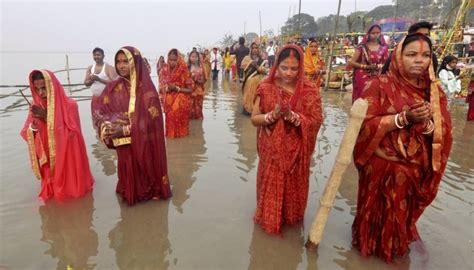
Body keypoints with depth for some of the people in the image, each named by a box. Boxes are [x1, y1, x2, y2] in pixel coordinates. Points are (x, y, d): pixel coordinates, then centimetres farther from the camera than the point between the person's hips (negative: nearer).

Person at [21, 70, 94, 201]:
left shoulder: (69, 105, -15)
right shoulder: (36, 107, -1)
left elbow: (72, 133, -17)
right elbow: (26, 135, 2)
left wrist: (47, 118, -22)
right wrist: (34, 125, -21)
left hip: (68, 158, -4)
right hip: (49, 159, 4)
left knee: (70, 187, 11)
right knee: (52, 192, 16)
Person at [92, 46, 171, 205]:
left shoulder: (146, 88, -11)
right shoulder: (113, 88, 1)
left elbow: (150, 118, -17)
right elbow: (99, 112, 2)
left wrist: (125, 129, -20)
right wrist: (108, 127, -18)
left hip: (144, 142, -3)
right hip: (124, 143, 3)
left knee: (145, 172, 12)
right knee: (129, 173, 14)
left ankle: (149, 192, 37)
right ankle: (130, 194, 39)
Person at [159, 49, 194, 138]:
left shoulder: (184, 71, -9)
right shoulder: (164, 71, 2)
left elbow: (190, 90, -8)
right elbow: (161, 88, 10)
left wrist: (177, 88, -19)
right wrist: (167, 88, -12)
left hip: (181, 103, -3)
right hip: (169, 102, 3)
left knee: (179, 123, -3)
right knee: (170, 122, 5)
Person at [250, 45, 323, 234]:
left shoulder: (309, 90, -6)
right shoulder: (266, 88, -5)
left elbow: (316, 120, -10)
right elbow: (254, 119, -4)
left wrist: (293, 116, -25)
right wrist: (272, 115, -22)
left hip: (296, 151, 1)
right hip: (271, 151, 0)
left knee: (293, 188, 16)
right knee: (270, 187, 11)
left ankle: (291, 218, 42)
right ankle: (269, 219, 36)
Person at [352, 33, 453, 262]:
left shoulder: (435, 92, 3)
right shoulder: (380, 85, -11)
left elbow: (444, 135, -1)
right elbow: (366, 125, -18)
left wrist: (426, 123, -21)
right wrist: (404, 118, -25)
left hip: (415, 170, 4)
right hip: (381, 166, -4)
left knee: (402, 214, 22)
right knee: (377, 212, 14)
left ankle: (396, 247, 48)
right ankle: (370, 245, 40)